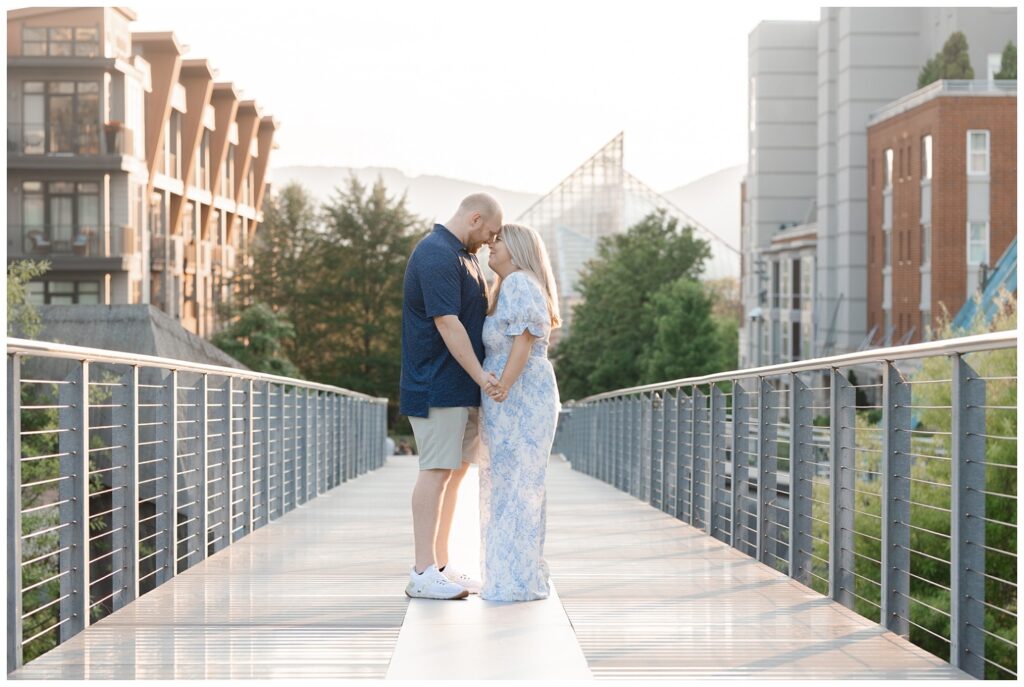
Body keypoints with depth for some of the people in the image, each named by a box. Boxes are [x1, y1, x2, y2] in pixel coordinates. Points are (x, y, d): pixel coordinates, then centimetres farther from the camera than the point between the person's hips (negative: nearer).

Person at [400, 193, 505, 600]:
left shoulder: (464, 256, 18)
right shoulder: (436, 255, -15)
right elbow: (446, 323, -22)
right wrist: (481, 375, -24)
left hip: (463, 386, 10)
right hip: (438, 385, -10)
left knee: (457, 471, 11)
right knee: (437, 470, -10)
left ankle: (440, 566, 16)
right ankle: (422, 574, -8)